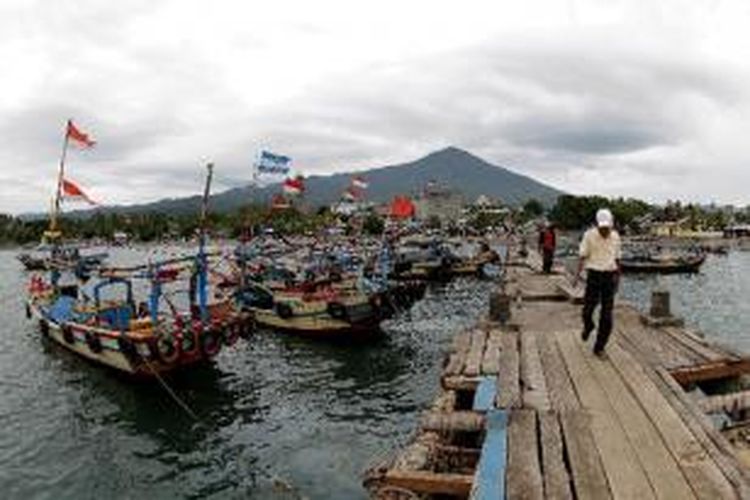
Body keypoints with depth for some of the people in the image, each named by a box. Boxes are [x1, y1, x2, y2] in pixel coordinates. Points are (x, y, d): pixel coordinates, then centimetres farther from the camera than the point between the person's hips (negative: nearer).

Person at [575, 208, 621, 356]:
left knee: (606, 314, -3)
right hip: (594, 275, -2)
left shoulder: (615, 237, 4)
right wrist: (578, 273, -20)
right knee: (588, 309, -2)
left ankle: (599, 347, 7)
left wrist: (618, 278, 17)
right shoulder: (589, 235, -7)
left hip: (609, 277, 2)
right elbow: (582, 256, -7)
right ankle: (588, 326, 36)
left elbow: (617, 259, 14)